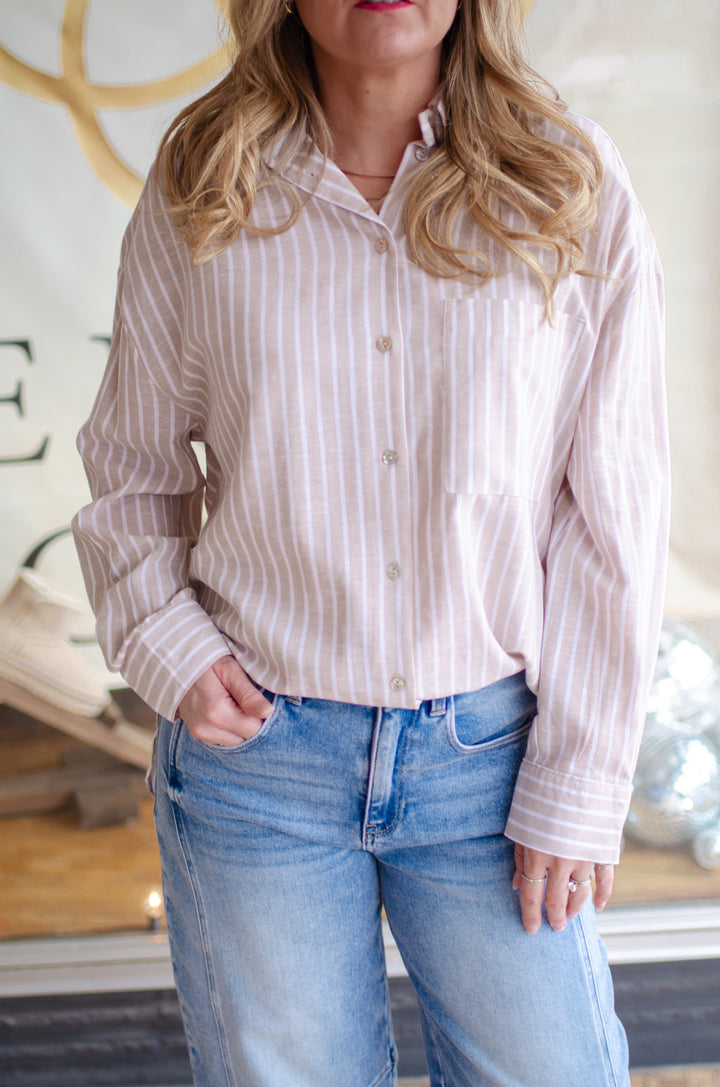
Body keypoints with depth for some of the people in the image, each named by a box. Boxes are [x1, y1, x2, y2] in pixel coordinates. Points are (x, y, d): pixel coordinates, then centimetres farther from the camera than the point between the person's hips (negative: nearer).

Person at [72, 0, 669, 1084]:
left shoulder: (576, 188, -4)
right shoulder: (198, 191, 0)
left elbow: (614, 517, -4)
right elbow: (132, 461, 10)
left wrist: (578, 785, -5)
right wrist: (167, 645, -6)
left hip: (491, 751, 0)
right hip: (254, 749, 1)